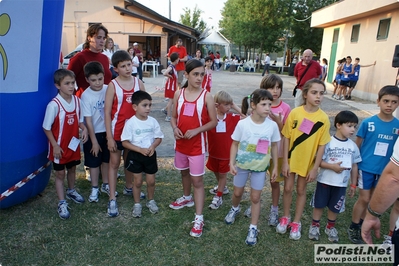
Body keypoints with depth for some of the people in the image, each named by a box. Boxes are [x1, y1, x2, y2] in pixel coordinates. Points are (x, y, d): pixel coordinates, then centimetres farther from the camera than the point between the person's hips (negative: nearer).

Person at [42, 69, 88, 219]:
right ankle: (62, 203, 19)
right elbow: (46, 127, -15)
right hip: (59, 146, -5)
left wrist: (84, 129, -14)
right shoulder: (54, 105, -23)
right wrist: (55, 146, -15)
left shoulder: (77, 100, -6)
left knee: (72, 169, 23)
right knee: (60, 173, 8)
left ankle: (71, 191, 47)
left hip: (73, 143, 5)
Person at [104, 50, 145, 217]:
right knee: (114, 163, 6)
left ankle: (129, 188, 40)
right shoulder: (113, 85, -10)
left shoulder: (138, 82, -1)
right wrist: (109, 136, -14)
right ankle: (112, 200, 13)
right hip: (117, 130, -3)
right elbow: (107, 112, -11)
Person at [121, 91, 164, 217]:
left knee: (151, 181, 12)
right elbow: (125, 142, -13)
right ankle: (137, 204, 29)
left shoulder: (153, 121, -5)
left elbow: (159, 138, 3)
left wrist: (153, 146, -17)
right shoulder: (130, 122, -15)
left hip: (150, 155, 3)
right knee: (138, 181, 8)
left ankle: (150, 201, 36)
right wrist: (140, 150, -21)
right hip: (135, 156, -2)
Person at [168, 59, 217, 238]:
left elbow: (213, 122, -9)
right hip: (181, 142, 4)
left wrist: (196, 130, -22)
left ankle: (199, 218, 8)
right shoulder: (178, 94, -1)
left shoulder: (206, 97, -11)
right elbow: (174, 117, 6)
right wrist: (175, 128, -14)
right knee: (184, 172, 24)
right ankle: (186, 198, 50)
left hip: (197, 144, -4)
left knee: (197, 180, -1)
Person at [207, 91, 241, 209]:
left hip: (226, 152, -2)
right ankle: (222, 188, 52)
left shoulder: (233, 117, -11)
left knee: (223, 174, 12)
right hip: (213, 152, 2)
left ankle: (218, 197, 27)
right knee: (216, 172, 24)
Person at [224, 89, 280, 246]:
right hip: (242, 164, 0)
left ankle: (253, 228, 24)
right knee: (238, 193, 19)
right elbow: (235, 144, -8)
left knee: (255, 197, 8)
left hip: (260, 167, 1)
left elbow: (274, 146, 0)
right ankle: (234, 209, 52)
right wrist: (232, 163, -12)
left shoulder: (272, 125, -13)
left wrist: (275, 166, 2)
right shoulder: (242, 124, -18)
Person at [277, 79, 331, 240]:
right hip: (291, 159, 0)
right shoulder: (294, 113, -13)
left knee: (301, 191, 14)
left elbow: (322, 145, -7)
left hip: (307, 161, 0)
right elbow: (286, 138, -8)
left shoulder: (323, 118, -12)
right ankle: (285, 218, 34)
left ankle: (296, 222, 31)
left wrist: (315, 168, -7)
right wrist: (285, 162, -9)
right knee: (288, 189, 12)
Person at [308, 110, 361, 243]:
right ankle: (315, 225, 30)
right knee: (319, 204, 11)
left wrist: (353, 184, 8)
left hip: (341, 183, 4)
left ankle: (330, 227, 38)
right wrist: (332, 166, -26)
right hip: (325, 181, -3)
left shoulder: (353, 145, -1)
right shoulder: (328, 142, -15)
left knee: (335, 207, 16)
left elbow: (354, 166, 6)